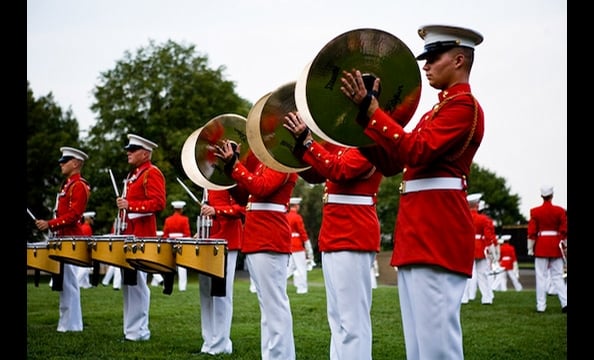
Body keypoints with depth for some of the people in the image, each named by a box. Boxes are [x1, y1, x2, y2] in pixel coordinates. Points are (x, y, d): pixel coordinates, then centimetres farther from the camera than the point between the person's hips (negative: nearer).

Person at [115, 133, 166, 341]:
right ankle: (131, 328, 17)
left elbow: (158, 203, -20)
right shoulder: (133, 174, 20)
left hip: (141, 236, -10)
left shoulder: (152, 173, -8)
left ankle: (139, 331, -2)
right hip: (128, 235, 10)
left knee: (137, 282, -8)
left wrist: (130, 205, -24)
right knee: (127, 282, 11)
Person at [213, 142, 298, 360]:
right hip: (257, 240, 10)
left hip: (270, 241, -10)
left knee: (274, 303, -9)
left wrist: (234, 164, -17)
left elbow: (261, 188, -21)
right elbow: (243, 195, 19)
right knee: (267, 304, 12)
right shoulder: (262, 159, 20)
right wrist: (230, 166, 8)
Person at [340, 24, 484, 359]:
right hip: (420, 233, 10)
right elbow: (390, 160, 19)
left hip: (437, 234, -10)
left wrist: (371, 108, -17)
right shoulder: (440, 109, 23)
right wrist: (364, 111, 9)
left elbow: (417, 151, -20)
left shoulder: (463, 104, -7)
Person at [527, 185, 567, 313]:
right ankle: (565, 303, -4)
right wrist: (565, 246, 6)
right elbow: (564, 231, -1)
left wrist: (530, 249, 1)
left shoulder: (535, 212, -2)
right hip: (556, 247, 1)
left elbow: (531, 232, -3)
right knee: (558, 276, 7)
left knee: (541, 277, 2)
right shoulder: (560, 211, 0)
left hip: (541, 247, -1)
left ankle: (541, 306, 1)